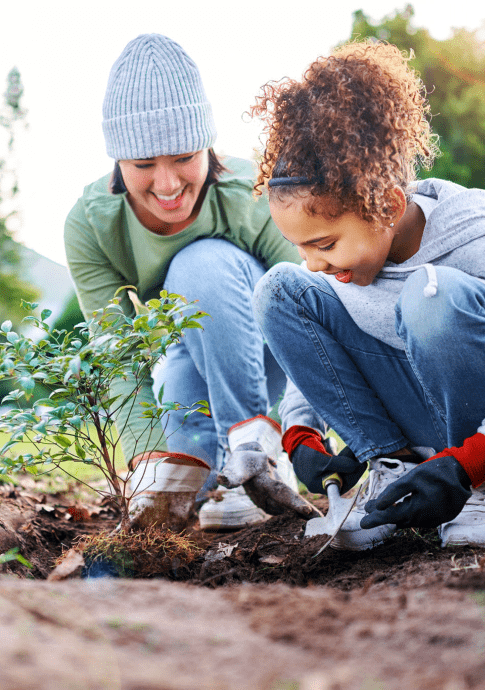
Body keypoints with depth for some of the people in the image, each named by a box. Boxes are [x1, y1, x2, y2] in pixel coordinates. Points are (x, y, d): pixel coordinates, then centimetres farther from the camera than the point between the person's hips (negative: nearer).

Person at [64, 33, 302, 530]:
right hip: (193, 363, 1)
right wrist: (151, 455, -44)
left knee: (206, 263, -33)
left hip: (266, 353, -1)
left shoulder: (256, 203, -30)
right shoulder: (89, 226, -23)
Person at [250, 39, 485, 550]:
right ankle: (391, 464, -9)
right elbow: (310, 355, 7)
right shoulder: (335, 261, -5)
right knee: (280, 290, -9)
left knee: (435, 292, -35)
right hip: (424, 426, 6)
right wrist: (301, 440, -11)